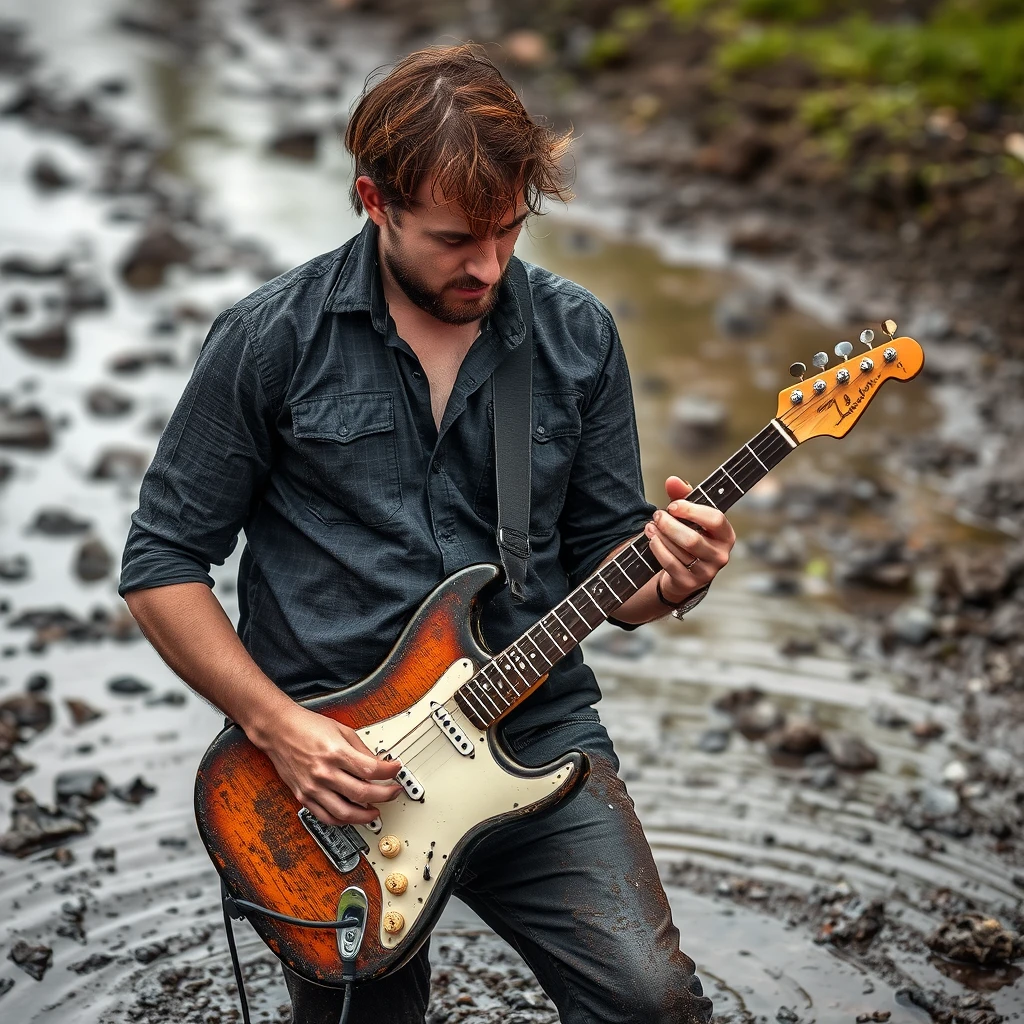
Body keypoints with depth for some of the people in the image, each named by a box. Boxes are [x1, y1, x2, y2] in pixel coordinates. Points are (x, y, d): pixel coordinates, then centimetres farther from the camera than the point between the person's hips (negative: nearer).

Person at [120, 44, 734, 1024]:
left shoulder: (576, 336, 3)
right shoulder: (272, 340, -6)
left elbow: (604, 560, 9)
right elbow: (162, 563, -2)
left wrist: (670, 574, -14)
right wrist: (276, 724, -13)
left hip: (536, 732, 2)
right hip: (327, 751, -1)